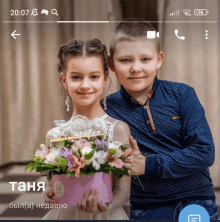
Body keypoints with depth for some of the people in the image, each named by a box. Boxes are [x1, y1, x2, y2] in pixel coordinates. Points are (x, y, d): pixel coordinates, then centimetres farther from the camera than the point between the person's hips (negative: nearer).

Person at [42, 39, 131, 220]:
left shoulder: (118, 129, -12)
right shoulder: (54, 135, -4)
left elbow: (124, 189, -13)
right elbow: (52, 182, 4)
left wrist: (103, 204, -31)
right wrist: (49, 194, -17)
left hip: (105, 216, -2)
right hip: (64, 214, 2)